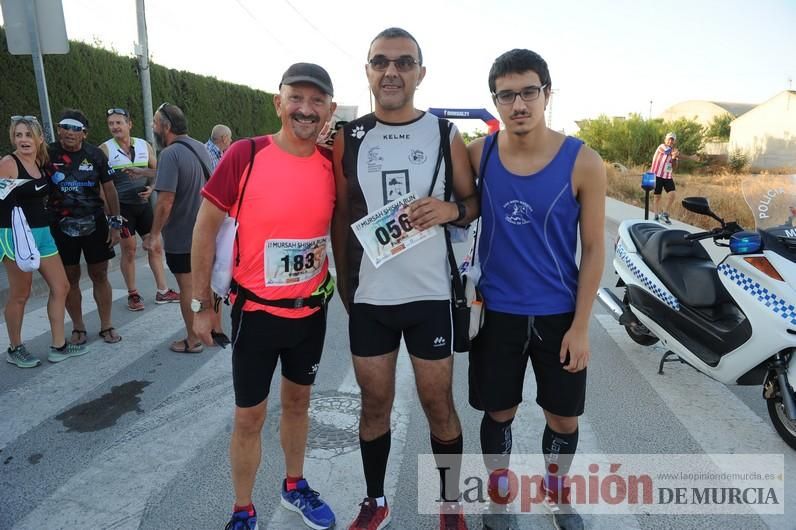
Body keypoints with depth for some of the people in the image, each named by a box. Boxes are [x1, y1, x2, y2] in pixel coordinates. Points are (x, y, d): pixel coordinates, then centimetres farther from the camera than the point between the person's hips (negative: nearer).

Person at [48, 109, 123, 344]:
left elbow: (109, 189, 2)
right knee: (70, 279, 8)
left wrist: (115, 224, 0)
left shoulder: (95, 154, -2)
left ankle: (106, 326, 18)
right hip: (62, 227, 0)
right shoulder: (49, 154, -3)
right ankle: (78, 327, 23)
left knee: (100, 276, 6)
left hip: (95, 224, 0)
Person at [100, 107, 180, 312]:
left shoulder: (144, 145, 4)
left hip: (143, 203, 4)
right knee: (128, 250, 1)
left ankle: (162, 291, 17)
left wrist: (151, 187, -8)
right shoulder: (105, 149, -5)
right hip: (122, 206, -4)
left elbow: (157, 171, 12)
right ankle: (132, 294, 15)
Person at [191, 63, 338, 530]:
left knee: (298, 401, 20)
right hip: (256, 310, -3)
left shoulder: (332, 164, -4)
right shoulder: (245, 155, -15)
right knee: (250, 416, 8)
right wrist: (202, 303, -6)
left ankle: (295, 487, 43)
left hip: (312, 310, 4)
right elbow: (206, 227, -8)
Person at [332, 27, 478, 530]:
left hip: (431, 294, -1)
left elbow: (475, 201, 7)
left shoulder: (446, 135, 1)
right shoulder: (349, 139, 3)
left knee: (439, 404, 10)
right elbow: (341, 217, 8)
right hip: (368, 296, 2)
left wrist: (451, 209, -16)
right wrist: (344, 286, 9)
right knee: (375, 404, 13)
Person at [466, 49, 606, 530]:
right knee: (498, 412, 14)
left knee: (564, 417, 14)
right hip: (496, 310, 1)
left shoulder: (583, 163, -10)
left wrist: (580, 326, -8)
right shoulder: (477, 154, -6)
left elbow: (593, 248, -6)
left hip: (559, 314, 0)